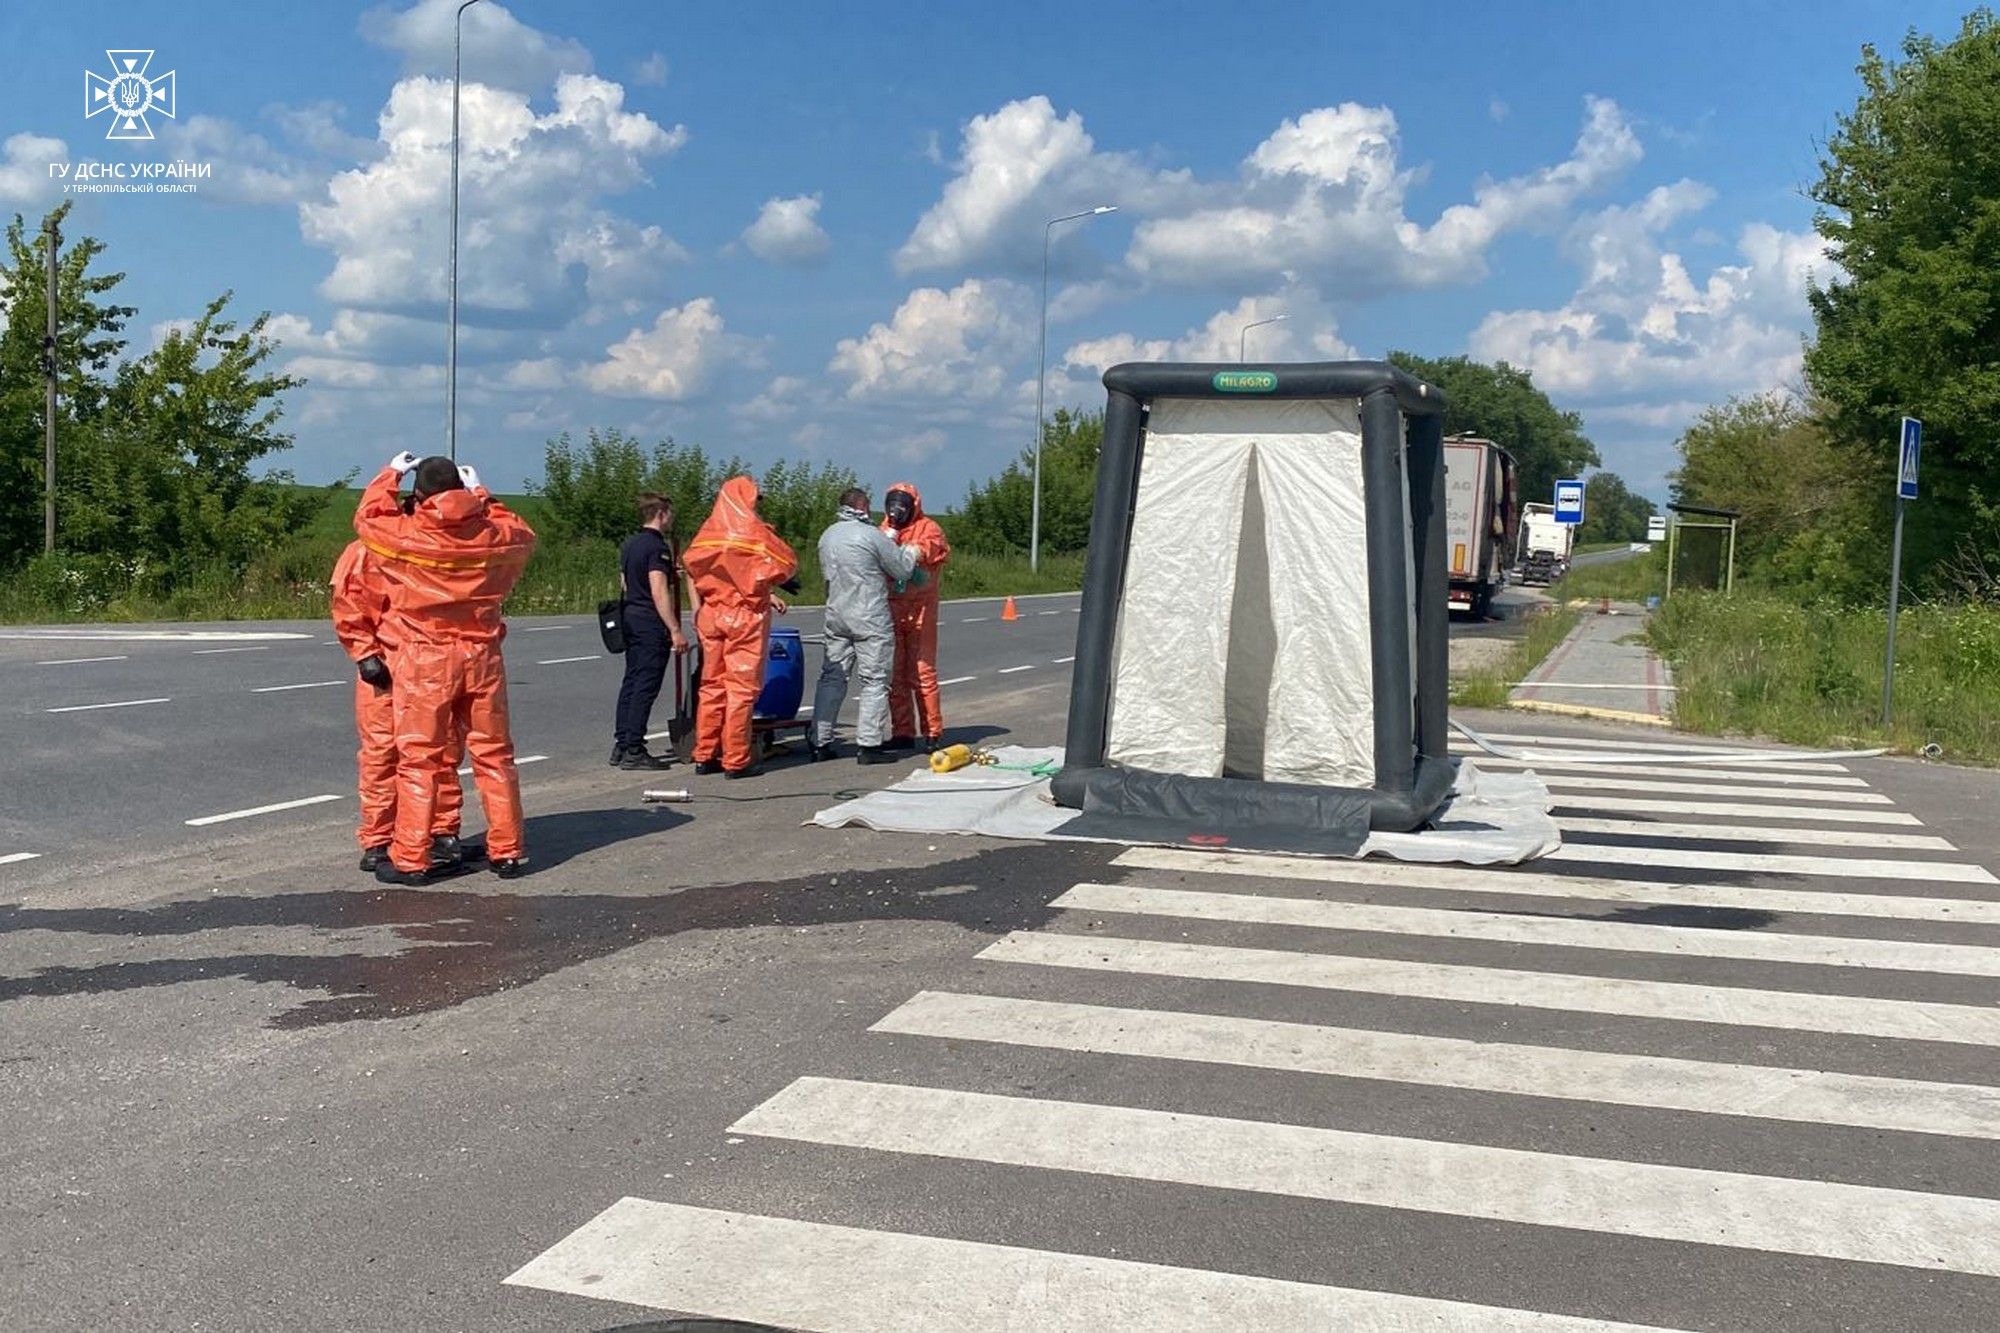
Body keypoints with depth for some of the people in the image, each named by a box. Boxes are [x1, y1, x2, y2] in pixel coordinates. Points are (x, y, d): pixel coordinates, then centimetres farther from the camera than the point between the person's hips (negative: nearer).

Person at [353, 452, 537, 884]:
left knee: (419, 760, 3)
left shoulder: (403, 535, -9)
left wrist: (392, 473, 23)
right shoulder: (493, 536, -3)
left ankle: (410, 860, 6)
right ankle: (507, 852, 16)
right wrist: (480, 495, 24)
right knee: (493, 755, 10)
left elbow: (366, 518, 13)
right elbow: (524, 534, 20)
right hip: (482, 655, 2)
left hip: (423, 661, -2)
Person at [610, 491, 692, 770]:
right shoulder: (657, 546, -14)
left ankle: (621, 746, 15)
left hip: (630, 619, 9)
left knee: (631, 682, 13)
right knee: (646, 686, -6)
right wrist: (676, 631, -22)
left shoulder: (629, 544, 14)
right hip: (651, 624, -9)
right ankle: (634, 751, -6)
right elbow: (659, 593, -21)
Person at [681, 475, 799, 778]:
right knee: (742, 687, -1)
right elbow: (787, 563, -9)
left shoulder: (708, 531, 5)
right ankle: (736, 761, -1)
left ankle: (705, 756, 16)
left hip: (710, 614, 5)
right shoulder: (755, 531, -9)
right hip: (745, 616, -5)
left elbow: (691, 564, 8)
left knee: (712, 684, 12)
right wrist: (788, 580, 14)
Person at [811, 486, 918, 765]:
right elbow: (903, 569, -8)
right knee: (874, 681, 0)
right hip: (870, 619, -6)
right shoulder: (871, 535, -13)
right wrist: (910, 550, 14)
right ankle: (868, 744, -2)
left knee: (832, 677, 11)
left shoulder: (827, 536, 8)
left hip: (836, 615, 6)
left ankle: (820, 742, 11)